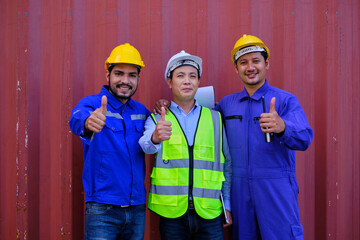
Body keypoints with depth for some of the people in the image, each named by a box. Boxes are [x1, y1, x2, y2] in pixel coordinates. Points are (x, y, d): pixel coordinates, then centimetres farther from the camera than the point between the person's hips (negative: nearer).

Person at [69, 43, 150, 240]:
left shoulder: (141, 111, 10)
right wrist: (88, 122, -53)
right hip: (102, 208, -5)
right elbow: (77, 118, -28)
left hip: (137, 209, 5)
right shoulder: (91, 103, -6)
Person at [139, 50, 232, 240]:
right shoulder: (157, 119, 5)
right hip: (171, 212, -1)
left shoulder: (215, 119, 12)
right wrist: (155, 138, -40)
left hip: (209, 212, 2)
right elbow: (147, 146, -17)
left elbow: (226, 165, 15)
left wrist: (227, 205, 10)